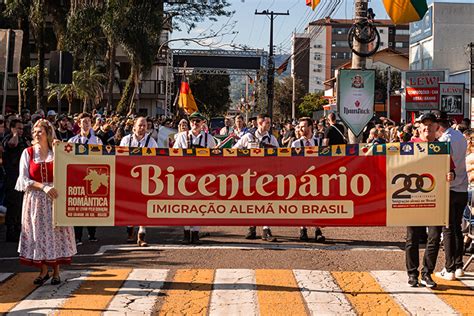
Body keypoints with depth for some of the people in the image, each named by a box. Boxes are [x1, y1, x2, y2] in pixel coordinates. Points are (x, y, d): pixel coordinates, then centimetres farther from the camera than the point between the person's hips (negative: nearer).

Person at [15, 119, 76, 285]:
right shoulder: (28, 153, 2)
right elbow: (24, 179, -5)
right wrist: (43, 186, -17)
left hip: (54, 197, 0)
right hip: (35, 199, 1)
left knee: (56, 231, 1)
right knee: (38, 233, 4)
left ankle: (56, 272, 11)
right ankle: (43, 271, 15)